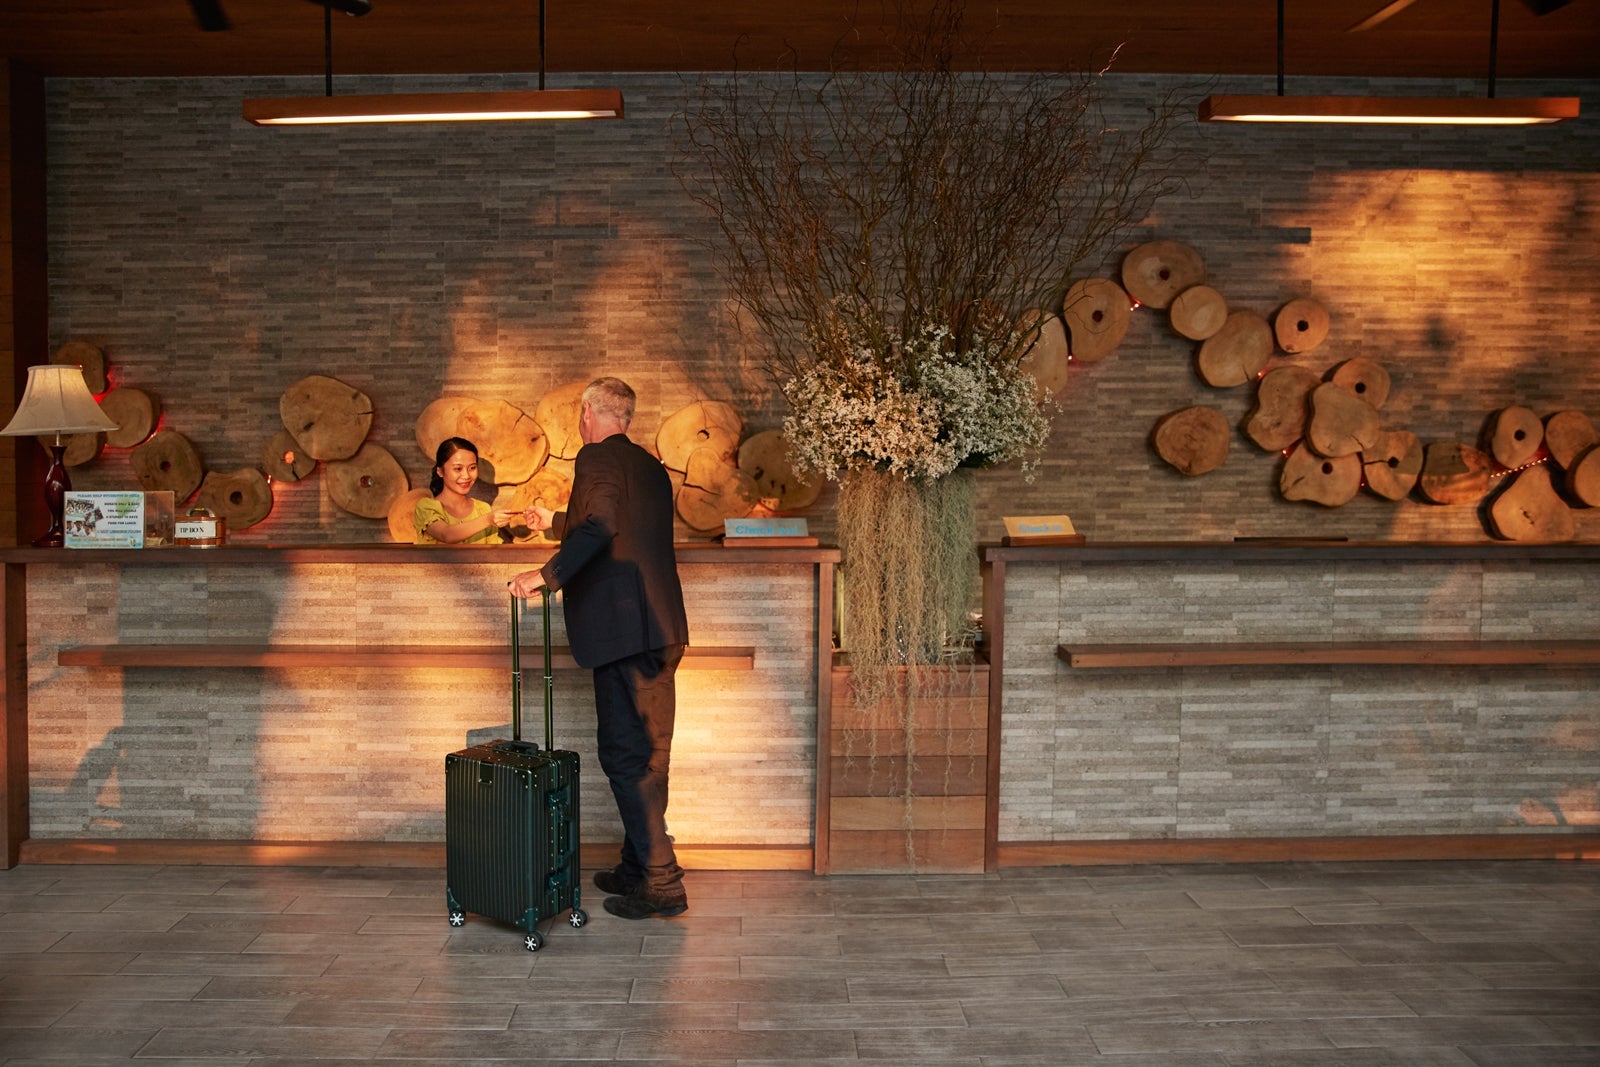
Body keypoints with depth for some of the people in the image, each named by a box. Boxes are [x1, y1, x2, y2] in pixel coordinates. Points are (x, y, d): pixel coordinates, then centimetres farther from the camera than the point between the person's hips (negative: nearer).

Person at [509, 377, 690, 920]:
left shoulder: (596, 458, -6)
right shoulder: (651, 466, 20)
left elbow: (600, 528, -24)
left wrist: (548, 575, -18)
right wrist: (555, 522, 46)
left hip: (624, 627, -9)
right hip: (662, 629, 9)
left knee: (626, 754, -4)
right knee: (648, 752, 14)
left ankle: (661, 883, -3)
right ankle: (638, 868, 24)